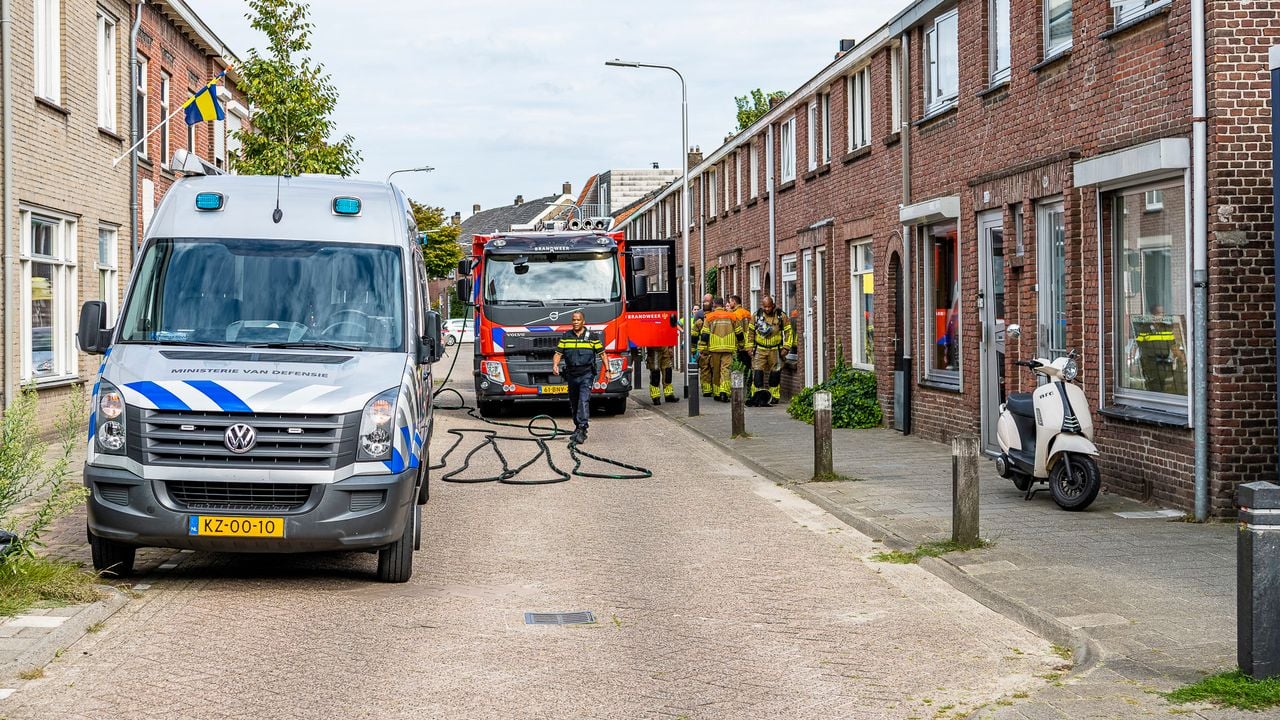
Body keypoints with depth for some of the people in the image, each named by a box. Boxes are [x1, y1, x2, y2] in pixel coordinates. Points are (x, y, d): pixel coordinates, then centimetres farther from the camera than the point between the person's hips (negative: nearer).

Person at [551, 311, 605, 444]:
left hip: (587, 374, -4)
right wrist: (555, 365, -15)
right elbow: (558, 353, 4)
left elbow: (602, 353, 7)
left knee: (584, 400, -18)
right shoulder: (566, 337, 8)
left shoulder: (592, 336, 2)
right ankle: (578, 428, 24)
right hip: (571, 374, 4)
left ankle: (582, 429, -24)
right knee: (574, 403, 11)